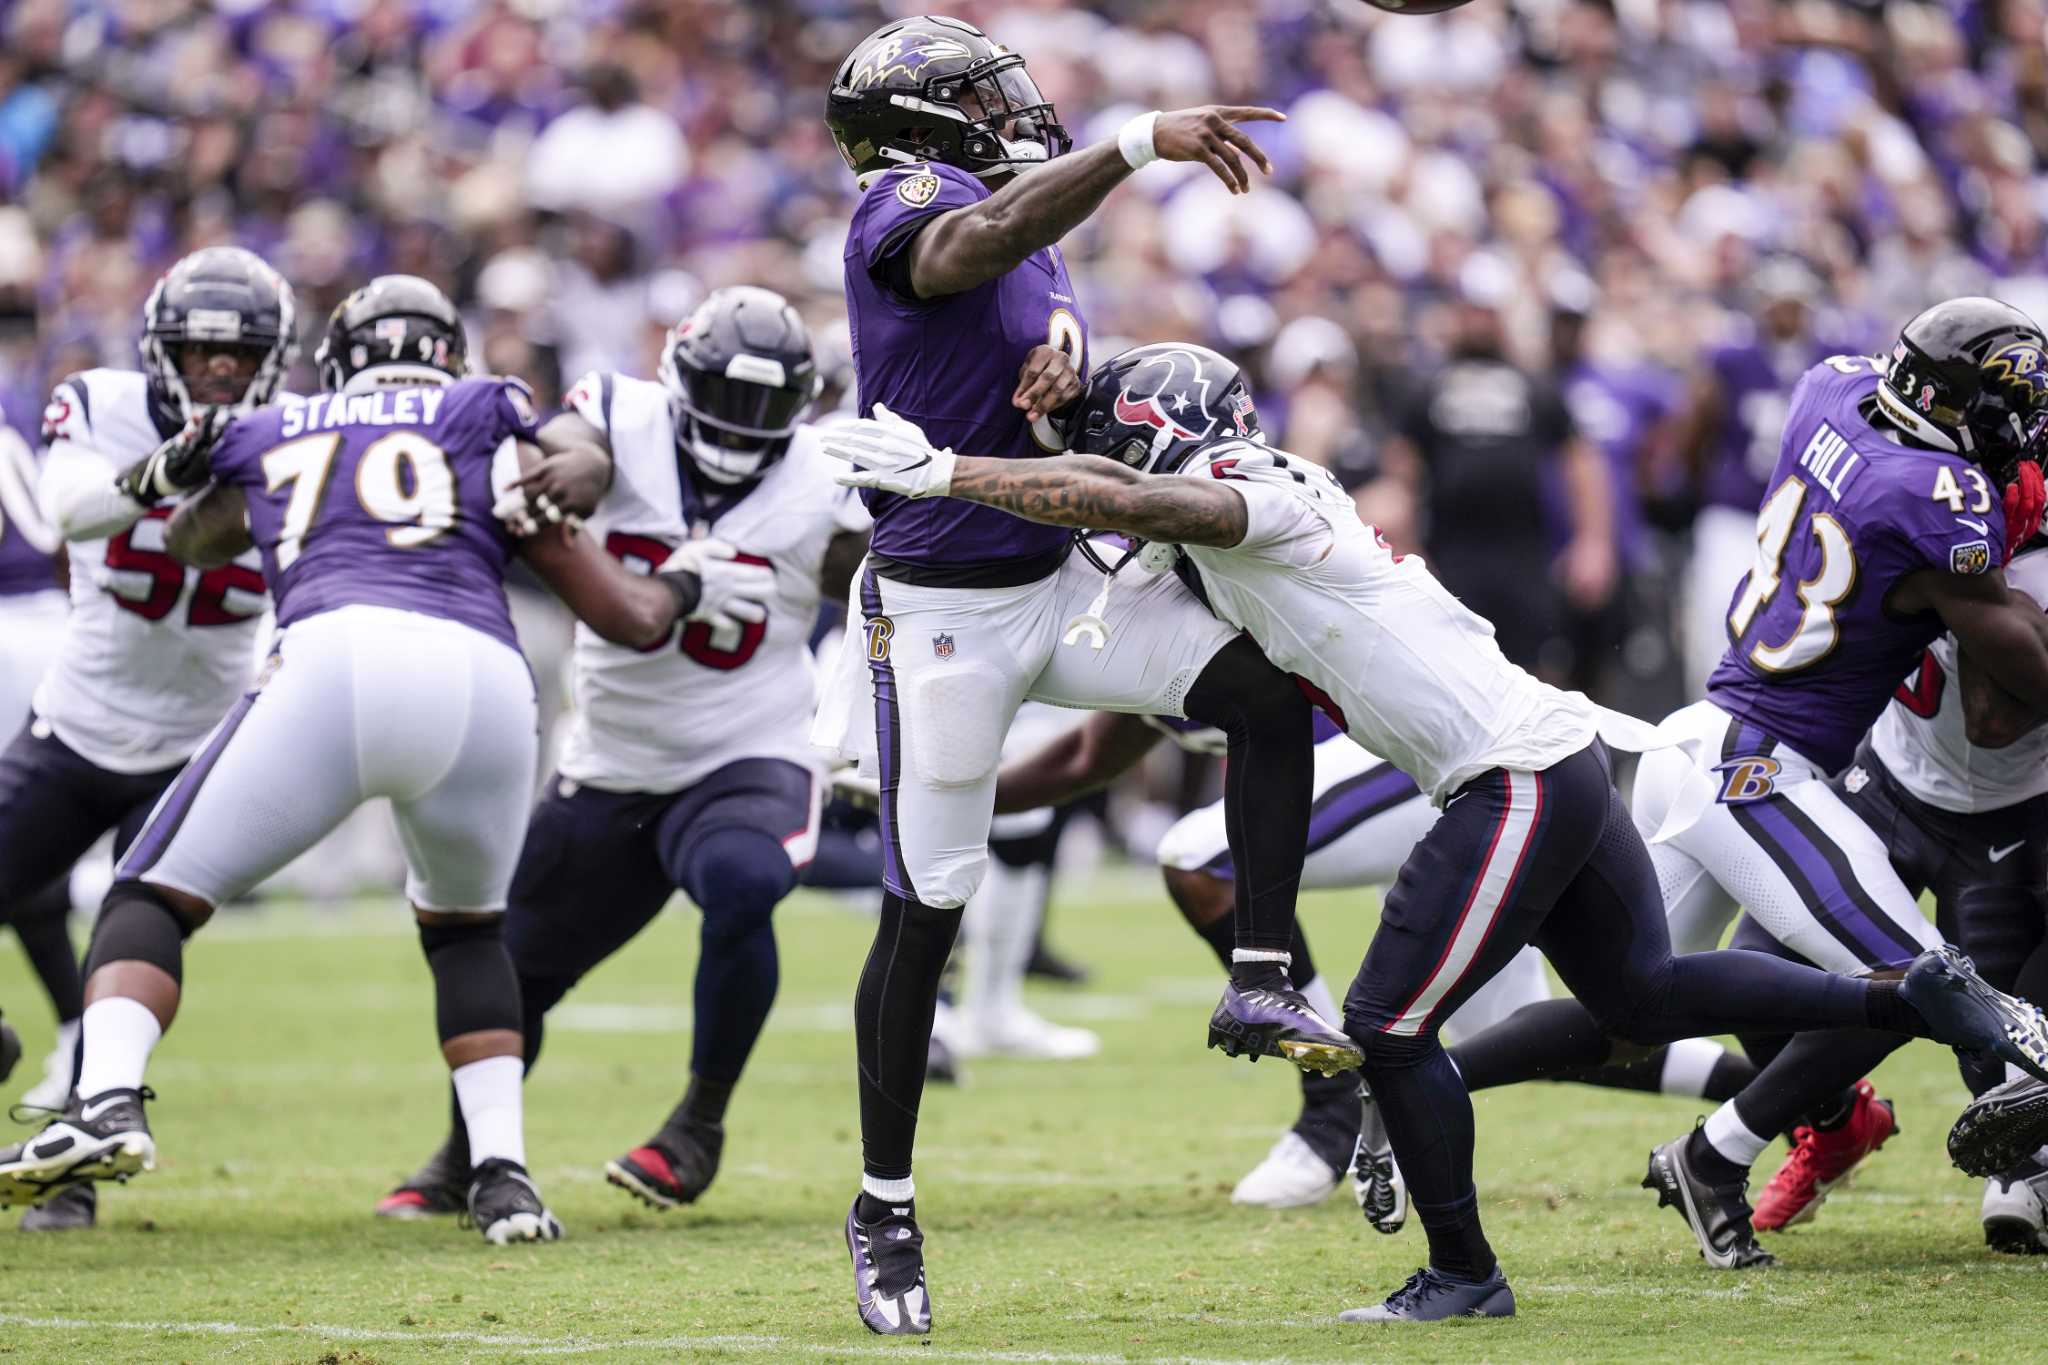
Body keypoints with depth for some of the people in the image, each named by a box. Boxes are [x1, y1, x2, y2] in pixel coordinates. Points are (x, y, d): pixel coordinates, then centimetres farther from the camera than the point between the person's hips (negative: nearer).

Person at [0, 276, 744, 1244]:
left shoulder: (261, 442, 29)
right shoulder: (490, 429, 26)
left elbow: (187, 541, 51)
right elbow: (625, 616, 26)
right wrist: (683, 588, 47)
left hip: (335, 663, -2)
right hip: (485, 685, 2)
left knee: (157, 898, 10)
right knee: (464, 926, 29)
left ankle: (108, 1101, -18)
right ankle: (503, 1172, 15)